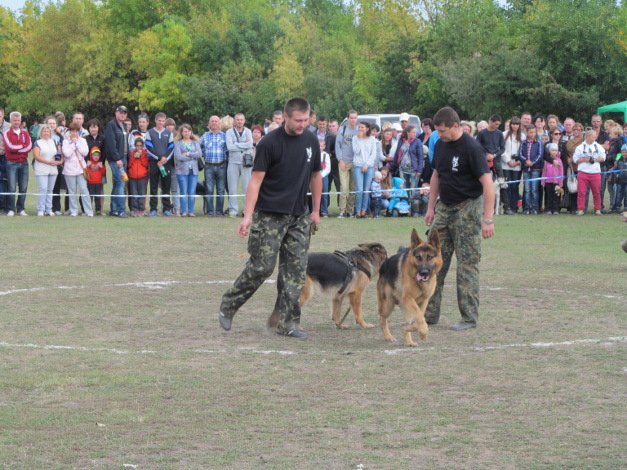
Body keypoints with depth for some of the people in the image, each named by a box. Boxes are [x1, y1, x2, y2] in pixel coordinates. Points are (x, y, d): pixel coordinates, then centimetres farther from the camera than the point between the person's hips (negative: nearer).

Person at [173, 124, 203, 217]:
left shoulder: (195, 143, 14)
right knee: (183, 192, -2)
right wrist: (193, 155, -5)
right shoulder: (178, 144, 5)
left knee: (192, 192, 1)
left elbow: (200, 154, -2)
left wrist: (188, 154, -9)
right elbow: (179, 156, -10)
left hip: (194, 171, 2)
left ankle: (191, 211, 5)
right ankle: (183, 212, 1)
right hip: (182, 171, -2)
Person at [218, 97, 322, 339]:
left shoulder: (311, 141, 7)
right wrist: (248, 215, -19)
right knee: (262, 266, -5)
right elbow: (256, 180, -13)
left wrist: (316, 211, 19)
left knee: (296, 268, 0)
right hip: (269, 215, -5)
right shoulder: (270, 143, -10)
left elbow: (315, 176, 19)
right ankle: (228, 307, 12)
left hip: (298, 217, 5)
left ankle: (287, 322, 6)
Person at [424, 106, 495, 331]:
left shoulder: (471, 148, -18)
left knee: (467, 264, -3)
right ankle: (429, 313, 12)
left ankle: (469, 317, 4)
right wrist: (431, 207, 15)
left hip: (467, 209, -8)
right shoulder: (441, 145, 6)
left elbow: (487, 182, -20)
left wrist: (488, 219, -24)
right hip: (444, 207, 8)